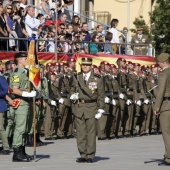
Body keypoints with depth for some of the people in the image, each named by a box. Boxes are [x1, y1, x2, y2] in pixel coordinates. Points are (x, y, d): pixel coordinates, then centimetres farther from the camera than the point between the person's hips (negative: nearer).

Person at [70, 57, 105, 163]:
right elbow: (73, 89, 24)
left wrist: (100, 109, -3)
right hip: (79, 107, 3)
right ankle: (83, 155, 10)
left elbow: (101, 95, 2)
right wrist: (73, 95, 1)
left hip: (91, 107, -3)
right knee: (80, 132, 3)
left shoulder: (97, 79, 1)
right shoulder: (77, 77, 10)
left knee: (91, 132, -2)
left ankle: (90, 155, 4)